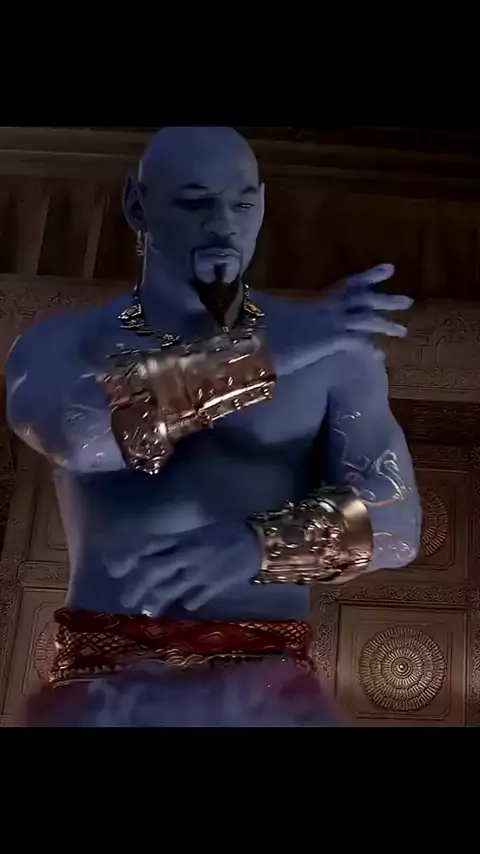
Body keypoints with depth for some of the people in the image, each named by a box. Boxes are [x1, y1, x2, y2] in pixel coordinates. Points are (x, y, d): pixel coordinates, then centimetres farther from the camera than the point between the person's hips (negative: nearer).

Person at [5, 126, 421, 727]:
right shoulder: (62, 342, 2)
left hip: (269, 686, 1)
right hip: (105, 685, 0)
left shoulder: (335, 348, 2)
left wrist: (254, 545, -22)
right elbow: (76, 430, -20)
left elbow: (394, 520, -5)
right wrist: (270, 354, -19)